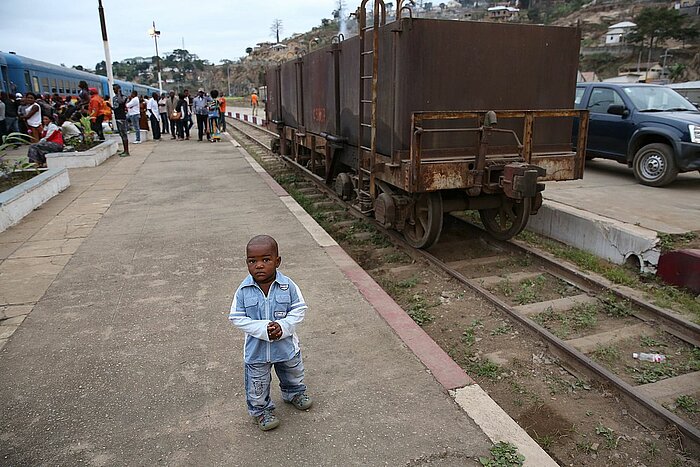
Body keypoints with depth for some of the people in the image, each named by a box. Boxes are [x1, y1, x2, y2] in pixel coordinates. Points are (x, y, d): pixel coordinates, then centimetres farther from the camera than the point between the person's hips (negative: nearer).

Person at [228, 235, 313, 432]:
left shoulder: (288, 285, -18)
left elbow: (299, 309, -11)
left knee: (293, 374, 27)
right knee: (257, 385, 15)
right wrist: (263, 329, -26)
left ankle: (294, 393, 57)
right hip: (256, 349, -1)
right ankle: (261, 410, 42)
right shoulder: (243, 291, -18)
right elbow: (237, 318, -14)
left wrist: (282, 326, -26)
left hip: (286, 344, 2)